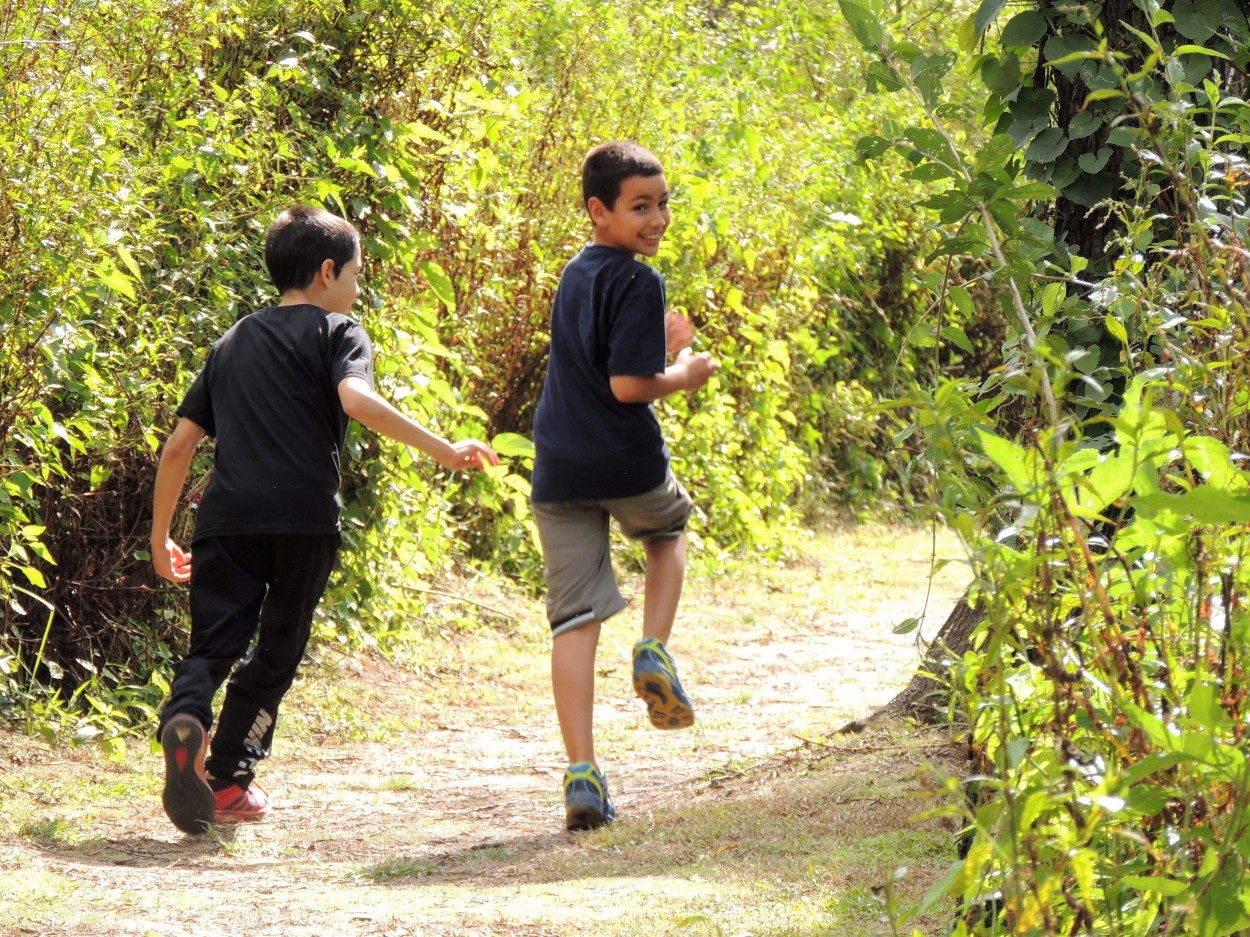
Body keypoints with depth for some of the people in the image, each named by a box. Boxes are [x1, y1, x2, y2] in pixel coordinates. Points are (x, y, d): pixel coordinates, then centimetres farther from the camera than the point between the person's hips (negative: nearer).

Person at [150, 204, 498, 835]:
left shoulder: (232, 343, 24)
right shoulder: (337, 333, 8)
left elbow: (178, 446, 21)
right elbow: (356, 399, -15)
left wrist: (160, 538, 28)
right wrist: (442, 450, -15)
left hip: (226, 516, 3)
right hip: (303, 516, -3)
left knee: (213, 644, 0)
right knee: (277, 650, 11)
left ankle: (184, 720, -30)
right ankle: (227, 777, 10)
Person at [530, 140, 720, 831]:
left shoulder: (575, 275, 14)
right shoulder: (636, 283, -11)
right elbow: (628, 385, -18)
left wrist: (659, 349, 20)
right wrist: (683, 376, -2)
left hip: (558, 473, 5)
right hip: (627, 463, -5)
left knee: (575, 620, 1)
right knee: (668, 530, 30)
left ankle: (581, 775, -7)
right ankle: (654, 653, 8)